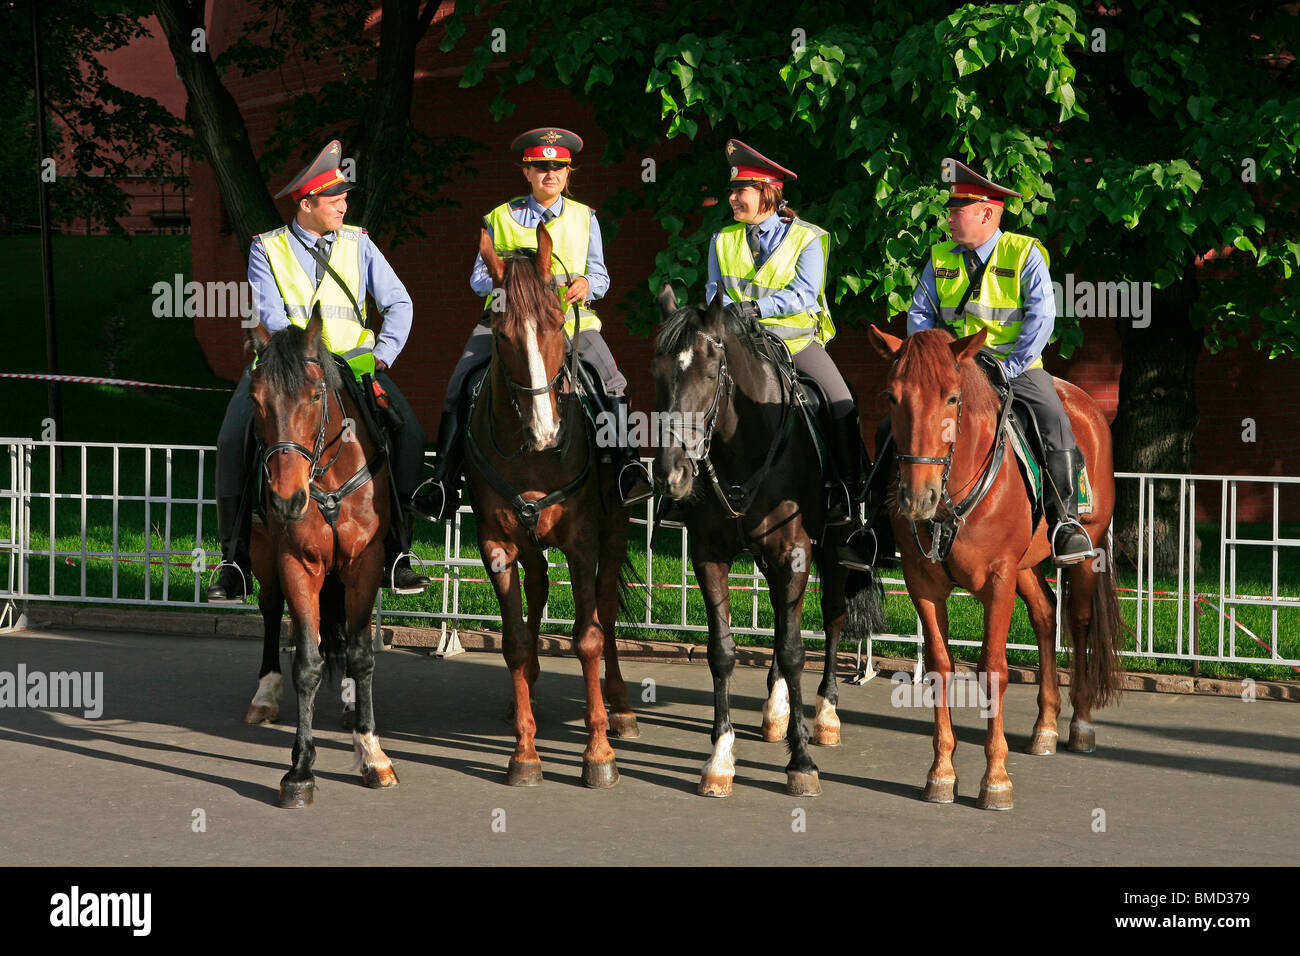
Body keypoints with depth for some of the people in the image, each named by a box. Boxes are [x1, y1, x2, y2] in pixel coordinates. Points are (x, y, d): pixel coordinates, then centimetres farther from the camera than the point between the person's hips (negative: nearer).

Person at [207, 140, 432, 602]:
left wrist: (378, 356, -11)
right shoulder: (267, 249, 3)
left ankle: (397, 552, -12)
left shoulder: (357, 244, 10)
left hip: (353, 361, 1)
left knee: (408, 433, -21)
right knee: (234, 438, -24)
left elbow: (398, 303, 5)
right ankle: (235, 560, -14)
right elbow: (271, 316, -9)